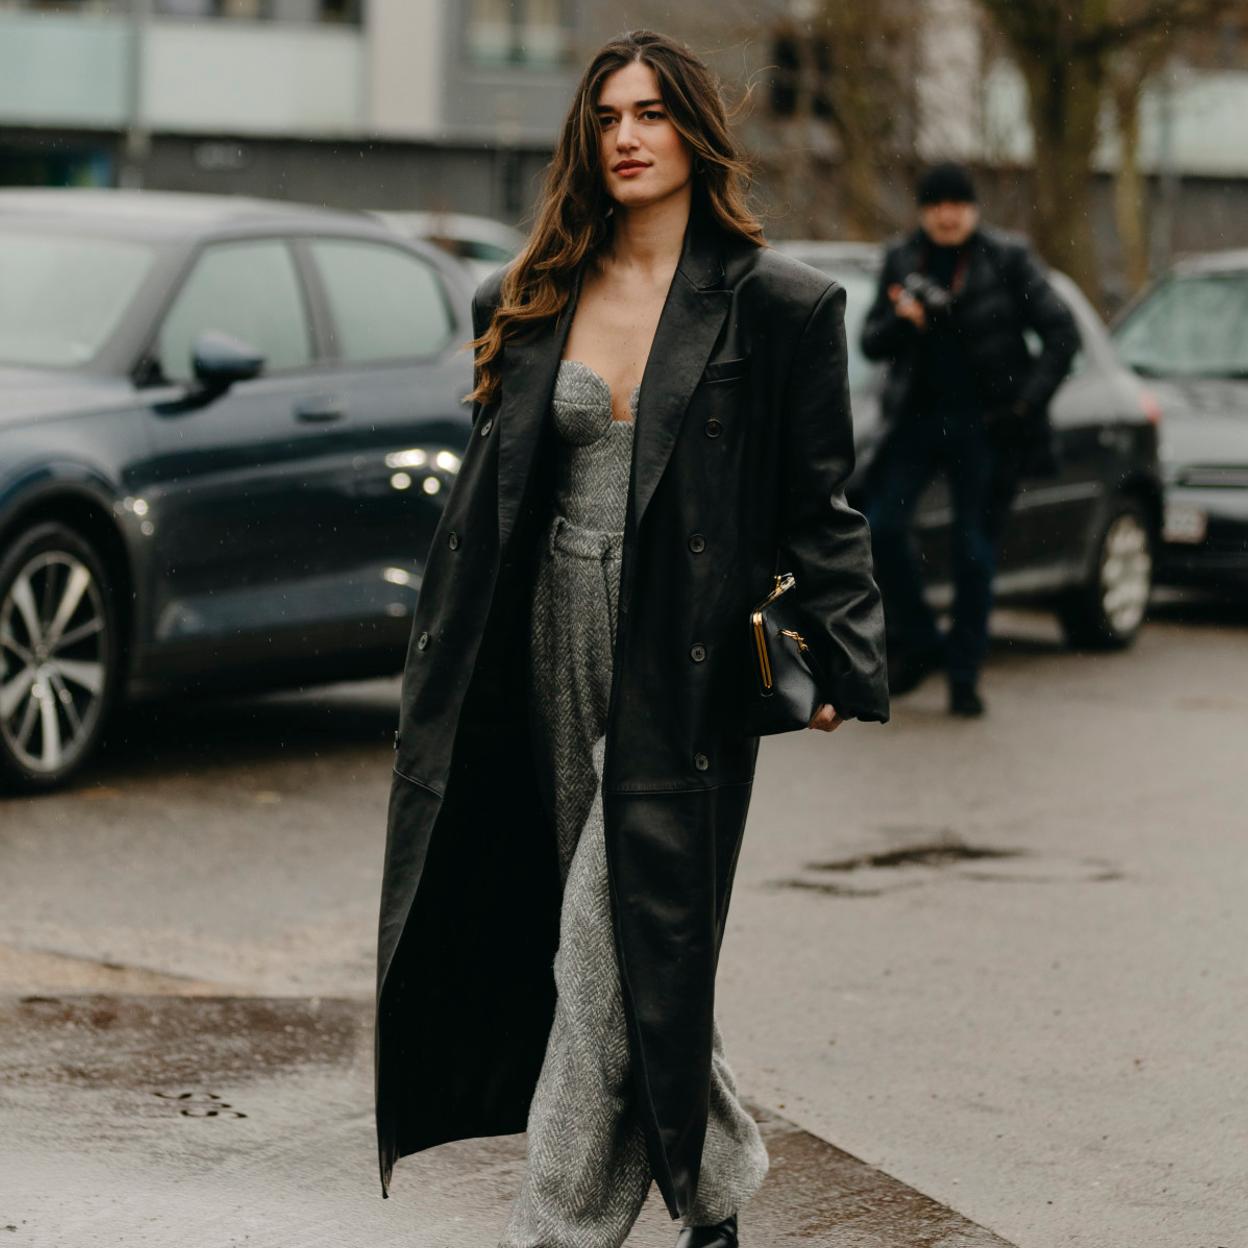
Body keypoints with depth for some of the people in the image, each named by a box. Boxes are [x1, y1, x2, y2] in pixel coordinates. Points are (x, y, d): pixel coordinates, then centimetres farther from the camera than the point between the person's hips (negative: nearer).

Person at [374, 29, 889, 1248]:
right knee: (636, 943, 11)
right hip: (551, 646, 5)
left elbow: (820, 506, -1)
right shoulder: (526, 305, 10)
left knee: (612, 947, -7)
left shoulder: (776, 304, -2)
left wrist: (842, 660, -9)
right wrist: (437, 663, 11)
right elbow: (484, 492, 14)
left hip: (684, 665, -4)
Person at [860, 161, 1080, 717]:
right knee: (880, 525, -10)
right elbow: (871, 342, 9)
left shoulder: (1006, 260, -2)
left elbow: (1061, 332, -2)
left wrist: (1029, 400, -9)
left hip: (984, 424, -3)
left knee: (975, 548, -1)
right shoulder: (901, 260, 9)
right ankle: (920, 644, 7)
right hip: (918, 417, 3)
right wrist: (901, 321, -13)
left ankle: (964, 675, 8)